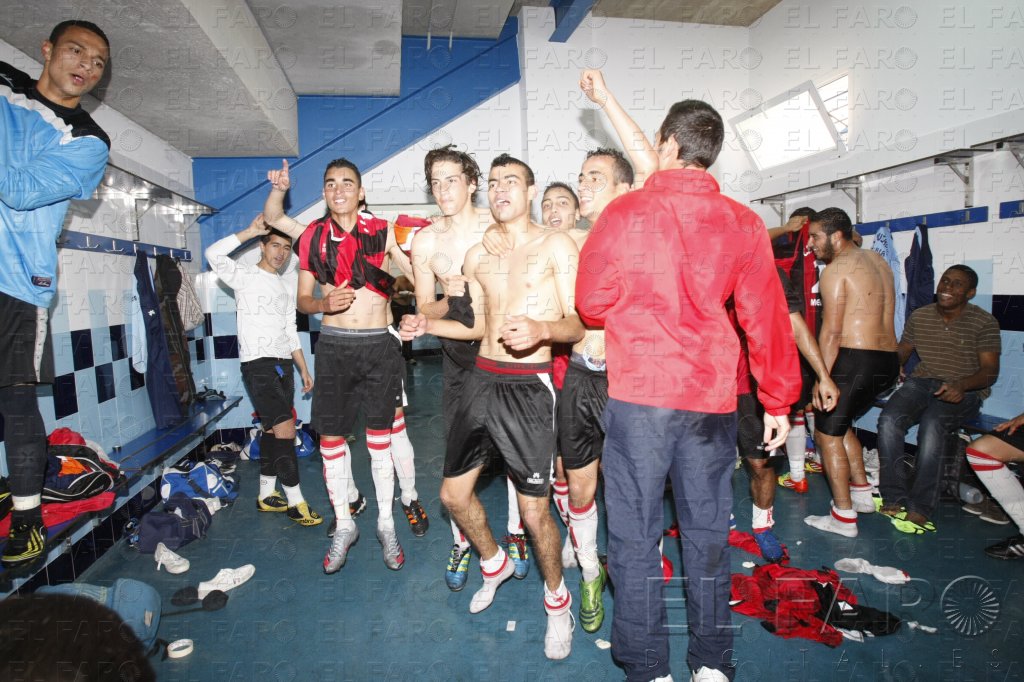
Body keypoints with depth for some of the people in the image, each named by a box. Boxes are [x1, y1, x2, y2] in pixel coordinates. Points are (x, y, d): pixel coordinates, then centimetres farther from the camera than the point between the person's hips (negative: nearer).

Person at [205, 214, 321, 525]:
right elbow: (214, 254, -21)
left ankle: (266, 495, 21)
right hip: (258, 365, -7)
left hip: (284, 365, 7)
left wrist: (304, 370, 15)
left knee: (271, 430, 11)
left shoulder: (288, 287, 18)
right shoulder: (245, 276, -1)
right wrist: (251, 231, -16)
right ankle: (295, 501, -8)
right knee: (285, 428, -14)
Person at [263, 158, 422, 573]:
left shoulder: (383, 231, 0)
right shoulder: (313, 236, 6)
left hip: (378, 345, -2)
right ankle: (343, 526, 25)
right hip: (333, 347, 2)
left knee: (380, 437, 6)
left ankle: (386, 524, 23)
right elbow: (303, 300, 10)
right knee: (330, 438, 6)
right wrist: (324, 303, -12)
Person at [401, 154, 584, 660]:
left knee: (534, 511, -3)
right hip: (481, 380, 6)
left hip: (528, 386, -5)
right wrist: (427, 325, 7)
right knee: (453, 493, 14)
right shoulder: (477, 256, 12)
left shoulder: (556, 246, -3)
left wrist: (541, 328, -28)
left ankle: (557, 599, 27)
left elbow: (579, 325, -8)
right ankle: (494, 564, 43)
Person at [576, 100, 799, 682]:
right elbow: (767, 318, 1)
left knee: (635, 536, 9)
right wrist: (779, 401, 10)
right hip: (714, 399, 3)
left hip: (637, 395, -3)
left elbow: (592, 304, 0)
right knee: (708, 533, 16)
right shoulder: (743, 222, 0)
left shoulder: (625, 212, -6)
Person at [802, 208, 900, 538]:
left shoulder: (836, 269, -11)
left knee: (827, 434, 4)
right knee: (840, 422, 26)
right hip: (887, 360, 9)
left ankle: (844, 517, 7)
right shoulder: (876, 260, 17)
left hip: (854, 360, -9)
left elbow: (831, 331, -16)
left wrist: (822, 379, -16)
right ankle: (862, 492, 30)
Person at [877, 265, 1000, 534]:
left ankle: (920, 508, -27)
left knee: (932, 426, -35)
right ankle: (894, 499, -21)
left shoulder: (984, 322, -1)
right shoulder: (919, 316, 11)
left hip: (964, 391, -3)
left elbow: (990, 371, -7)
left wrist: (960, 385, -28)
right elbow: (901, 352, 17)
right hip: (922, 382, 4)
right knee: (888, 420, -27)